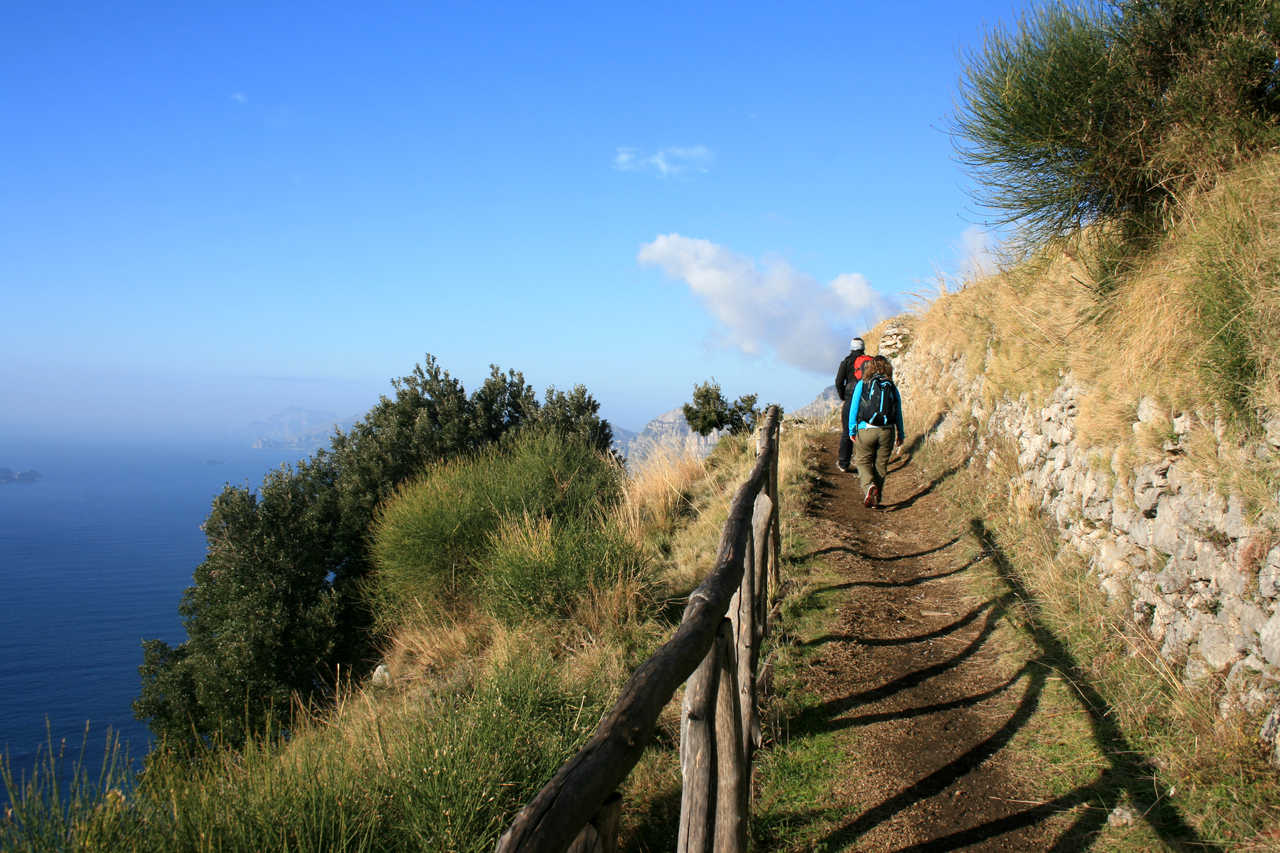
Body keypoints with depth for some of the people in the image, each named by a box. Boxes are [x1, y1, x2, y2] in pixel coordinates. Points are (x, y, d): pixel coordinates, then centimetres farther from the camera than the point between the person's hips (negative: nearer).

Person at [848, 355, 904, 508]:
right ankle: (875, 499, 15)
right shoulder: (893, 387, 7)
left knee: (863, 461, 11)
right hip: (887, 432, 2)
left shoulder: (862, 384, 1)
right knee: (881, 464, 12)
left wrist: (852, 430, 4)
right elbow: (898, 414, 10)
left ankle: (869, 485, -16)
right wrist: (900, 434, 18)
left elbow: (854, 409, -2)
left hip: (866, 430, -2)